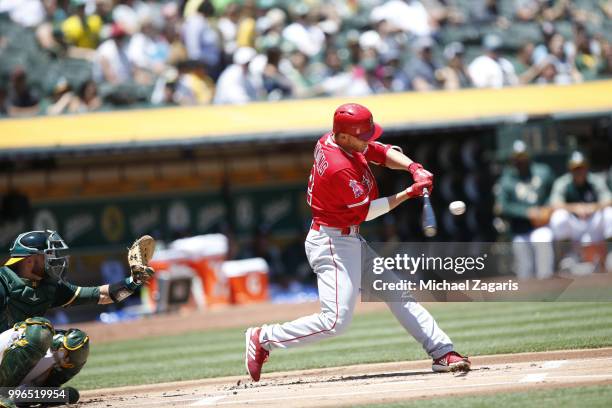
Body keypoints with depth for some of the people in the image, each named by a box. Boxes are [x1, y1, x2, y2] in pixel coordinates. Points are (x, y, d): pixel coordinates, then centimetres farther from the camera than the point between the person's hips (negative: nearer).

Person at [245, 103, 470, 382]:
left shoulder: (333, 140, 0)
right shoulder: (339, 169, -26)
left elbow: (384, 153, 7)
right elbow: (367, 211, -15)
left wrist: (413, 168, -12)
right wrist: (409, 193, -11)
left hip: (350, 241, 11)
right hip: (332, 243, -11)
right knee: (336, 321, -15)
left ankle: (442, 352, 13)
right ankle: (263, 339, -2)